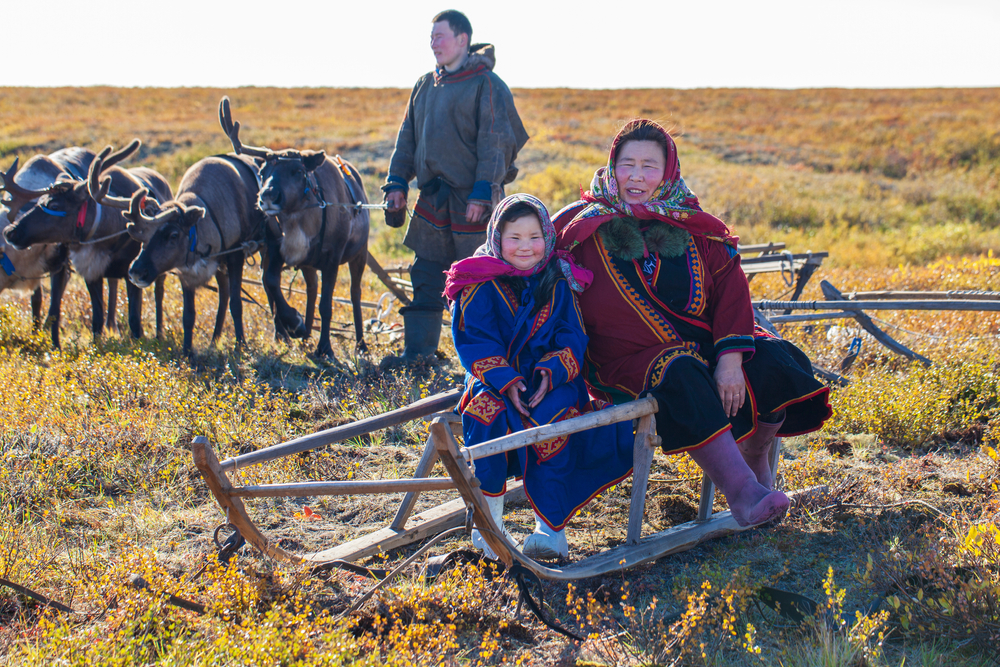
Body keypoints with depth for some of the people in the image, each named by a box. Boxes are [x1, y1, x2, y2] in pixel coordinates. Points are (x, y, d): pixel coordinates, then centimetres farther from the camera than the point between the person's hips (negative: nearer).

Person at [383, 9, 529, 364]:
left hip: (474, 201, -6)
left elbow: (496, 142, -13)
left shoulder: (487, 84, -7)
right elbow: (407, 139, 18)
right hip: (433, 201, 7)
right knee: (426, 278, 8)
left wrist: (482, 193, -20)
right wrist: (397, 183, 7)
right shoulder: (425, 86, 15)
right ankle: (416, 354, 13)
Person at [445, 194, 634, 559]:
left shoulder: (558, 283, 7)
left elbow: (572, 336, 3)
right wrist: (505, 381, -19)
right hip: (494, 381, -1)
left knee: (552, 422, -28)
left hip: (550, 381, 1)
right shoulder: (480, 286, 1)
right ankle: (488, 520, -19)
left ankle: (550, 526, -22)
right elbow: (474, 341, -5)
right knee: (488, 415, -31)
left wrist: (552, 373, -17)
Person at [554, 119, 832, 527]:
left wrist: (730, 359, -16)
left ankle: (755, 457, 7)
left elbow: (731, 288, 0)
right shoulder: (581, 228, 1)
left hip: (703, 343, 4)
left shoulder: (693, 226, 8)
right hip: (630, 359, -3)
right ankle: (741, 490, -36)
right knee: (682, 380, -36)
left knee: (772, 361, -20)